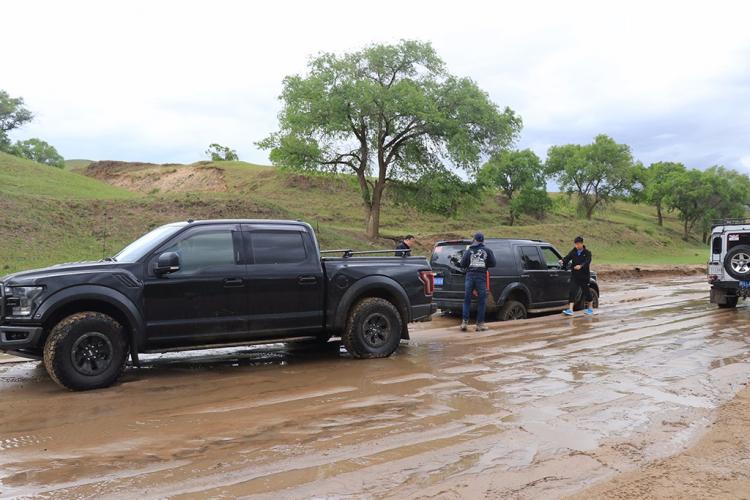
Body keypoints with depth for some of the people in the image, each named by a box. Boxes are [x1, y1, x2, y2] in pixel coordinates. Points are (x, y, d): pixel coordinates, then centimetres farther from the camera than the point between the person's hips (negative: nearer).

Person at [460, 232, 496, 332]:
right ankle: (480, 324, 7)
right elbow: (492, 264, 2)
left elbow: (462, 264, 0)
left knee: (467, 300, 8)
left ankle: (465, 322, 2)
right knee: (481, 301, 6)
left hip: (470, 276, 1)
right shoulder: (487, 251, 4)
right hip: (481, 277, -1)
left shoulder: (469, 251, 5)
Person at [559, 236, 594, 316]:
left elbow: (587, 261, -21)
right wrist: (563, 261, -30)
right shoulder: (573, 252, 5)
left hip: (584, 276, -2)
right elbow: (567, 258, -7)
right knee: (572, 292, -8)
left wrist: (581, 266, -40)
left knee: (587, 292, 11)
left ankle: (590, 309, 30)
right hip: (574, 276, 2)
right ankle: (570, 310, -13)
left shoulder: (587, 252, -5)